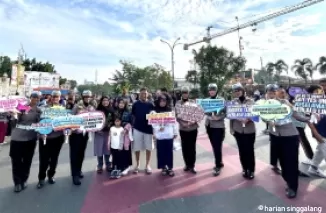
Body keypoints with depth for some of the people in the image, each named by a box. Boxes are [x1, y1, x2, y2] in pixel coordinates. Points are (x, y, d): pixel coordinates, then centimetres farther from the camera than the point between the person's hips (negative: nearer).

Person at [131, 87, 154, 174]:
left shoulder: (150, 105, 0)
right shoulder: (135, 104, 0)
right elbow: (133, 116, 6)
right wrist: (133, 124, -1)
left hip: (148, 128, 1)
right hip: (137, 128, 0)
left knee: (149, 147, 8)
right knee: (137, 148, 7)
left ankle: (147, 165, 23)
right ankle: (137, 165, 24)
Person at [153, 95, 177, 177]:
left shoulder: (170, 110, 8)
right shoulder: (155, 112, 1)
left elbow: (174, 121, 9)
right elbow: (153, 123, -6)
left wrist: (175, 132, 8)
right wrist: (158, 128, -22)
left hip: (169, 134, 2)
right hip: (159, 135, -1)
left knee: (169, 151, 6)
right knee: (161, 151, 5)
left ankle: (170, 168, 18)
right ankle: (163, 167, 20)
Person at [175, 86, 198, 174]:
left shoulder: (193, 102, 3)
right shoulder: (178, 103, 2)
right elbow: (177, 115, -4)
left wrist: (194, 121, -18)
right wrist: (182, 123, -19)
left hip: (193, 128, 0)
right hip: (183, 128, 1)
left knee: (192, 147, 4)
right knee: (184, 147, 8)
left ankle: (192, 165, 15)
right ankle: (187, 164, 24)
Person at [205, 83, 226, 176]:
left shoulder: (221, 100, -6)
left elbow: (225, 113, -10)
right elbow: (205, 111, 10)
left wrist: (218, 118, -25)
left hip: (218, 126, -5)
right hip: (209, 126, 5)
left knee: (217, 146, -3)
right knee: (214, 146, 14)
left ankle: (218, 166, 10)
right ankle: (220, 162, 31)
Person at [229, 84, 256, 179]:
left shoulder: (250, 101, -2)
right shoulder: (234, 102, 3)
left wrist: (248, 119, -24)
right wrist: (231, 129, 3)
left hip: (249, 130, -2)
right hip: (238, 130, 2)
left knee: (250, 150, 4)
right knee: (242, 151, 9)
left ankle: (251, 170, 21)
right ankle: (245, 169, 27)